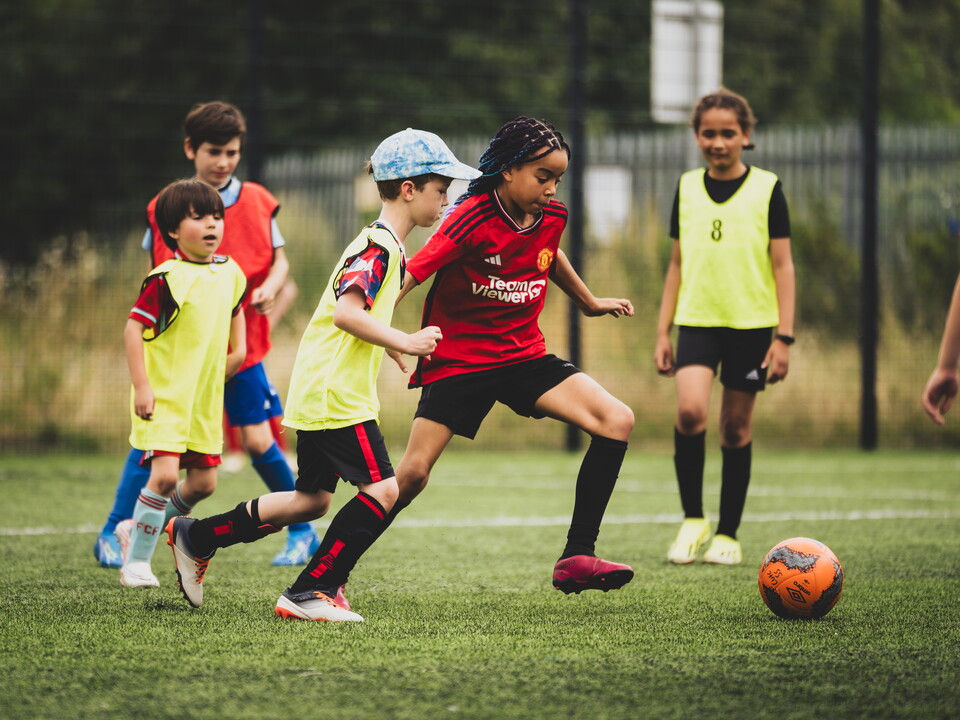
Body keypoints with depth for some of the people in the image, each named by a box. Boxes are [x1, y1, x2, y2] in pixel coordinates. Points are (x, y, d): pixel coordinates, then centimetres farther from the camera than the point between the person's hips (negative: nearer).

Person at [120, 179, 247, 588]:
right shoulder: (166, 278, -15)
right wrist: (141, 386, -19)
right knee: (165, 475, -18)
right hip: (164, 398, -7)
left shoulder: (230, 273, 6)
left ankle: (147, 525, 34)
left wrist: (238, 347, 13)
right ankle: (136, 561, -5)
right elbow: (133, 328, -15)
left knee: (203, 482, 8)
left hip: (205, 399, 7)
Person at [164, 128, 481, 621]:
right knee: (382, 489, -12)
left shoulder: (386, 247, 17)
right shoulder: (379, 246, -16)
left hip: (318, 391, 11)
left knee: (312, 499, 16)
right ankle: (310, 592, -10)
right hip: (335, 394, -11)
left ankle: (194, 537, 25)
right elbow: (346, 311, -27)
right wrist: (405, 342, -24)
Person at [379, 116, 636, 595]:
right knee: (411, 475, -11)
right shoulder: (472, 220, -20)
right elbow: (410, 274, -22)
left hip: (525, 355, 6)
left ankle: (577, 557, -10)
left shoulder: (551, 217, 0)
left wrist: (589, 302, 38)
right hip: (459, 360, -6)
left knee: (617, 421, -13)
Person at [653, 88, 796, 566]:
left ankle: (727, 534, 14)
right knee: (689, 410, -19)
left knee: (737, 425, 3)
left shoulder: (766, 189, -1)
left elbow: (782, 266, 0)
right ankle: (692, 519, -3)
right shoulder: (687, 188, 8)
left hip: (751, 323, -1)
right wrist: (663, 333, 9)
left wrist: (784, 337, -6)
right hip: (696, 320, 1)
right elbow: (677, 264, 13)